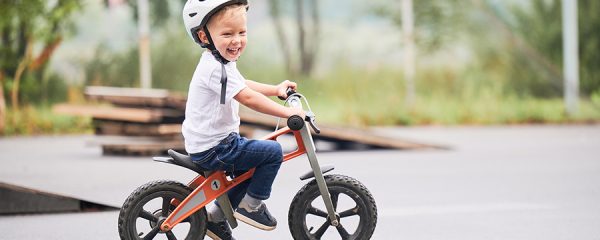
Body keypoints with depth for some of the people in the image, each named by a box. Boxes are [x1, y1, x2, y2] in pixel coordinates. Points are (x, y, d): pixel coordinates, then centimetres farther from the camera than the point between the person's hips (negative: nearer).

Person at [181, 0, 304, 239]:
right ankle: (251, 206, 1)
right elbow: (248, 97, -29)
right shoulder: (217, 69, -24)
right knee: (272, 152, -13)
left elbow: (242, 85, 26)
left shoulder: (218, 63, 10)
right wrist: (288, 112, -26)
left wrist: (276, 89, 19)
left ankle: (217, 216, 32)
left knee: (251, 169, 28)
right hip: (212, 150, -11)